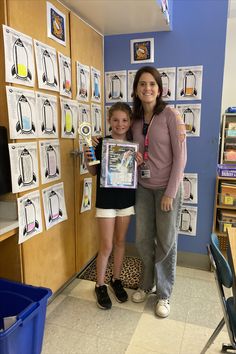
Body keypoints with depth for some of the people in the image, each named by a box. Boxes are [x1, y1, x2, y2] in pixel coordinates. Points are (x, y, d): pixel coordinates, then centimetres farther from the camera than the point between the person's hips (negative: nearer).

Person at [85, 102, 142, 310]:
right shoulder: (101, 143, -8)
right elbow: (94, 172, 0)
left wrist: (139, 164, -14)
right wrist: (88, 160, -19)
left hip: (126, 199, 3)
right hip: (106, 199, -3)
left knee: (120, 241, 16)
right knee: (106, 246, 3)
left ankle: (116, 280, 35)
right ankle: (100, 285, 24)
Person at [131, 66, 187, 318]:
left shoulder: (170, 115, -12)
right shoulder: (134, 118, 3)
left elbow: (180, 157, -13)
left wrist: (170, 193, -15)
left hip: (167, 187, -4)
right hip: (143, 187, 5)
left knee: (166, 241, 8)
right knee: (143, 240, 13)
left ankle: (164, 294, 28)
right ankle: (146, 284, 37)